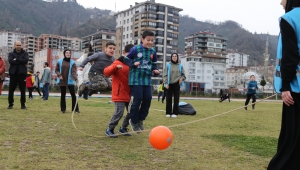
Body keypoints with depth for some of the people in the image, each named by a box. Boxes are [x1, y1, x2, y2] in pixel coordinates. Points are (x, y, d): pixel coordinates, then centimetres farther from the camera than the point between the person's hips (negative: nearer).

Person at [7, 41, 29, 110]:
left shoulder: (25, 53, 9)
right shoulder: (11, 54, 9)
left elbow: (26, 60, -10)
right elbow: (10, 61, -10)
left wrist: (16, 59, -8)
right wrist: (21, 61, -11)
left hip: (22, 73, 0)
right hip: (13, 73, 1)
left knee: (23, 90, 1)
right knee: (11, 90, 2)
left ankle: (23, 105, 8)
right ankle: (10, 104, 13)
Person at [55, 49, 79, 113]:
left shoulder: (72, 62, -2)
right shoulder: (60, 61, 3)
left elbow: (73, 71, -10)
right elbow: (56, 70, 8)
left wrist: (76, 78, -27)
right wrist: (59, 75, -11)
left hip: (70, 81, -1)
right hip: (62, 81, 1)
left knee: (73, 95, -2)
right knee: (63, 95, 9)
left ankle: (76, 109, 5)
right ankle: (63, 109, 19)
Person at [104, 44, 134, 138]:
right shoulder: (117, 63, -6)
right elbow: (106, 72, -17)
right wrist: (116, 67, -34)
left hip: (129, 94, 7)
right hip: (119, 94, -7)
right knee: (119, 112, -15)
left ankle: (123, 128, 25)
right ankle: (109, 129, 3)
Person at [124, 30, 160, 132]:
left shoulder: (153, 51, 7)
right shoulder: (135, 49, -7)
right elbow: (126, 59, 0)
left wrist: (155, 70, -1)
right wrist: (133, 64, -16)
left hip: (147, 80, 5)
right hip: (136, 79, -5)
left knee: (148, 99, 4)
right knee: (137, 100, -4)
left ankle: (140, 119, 25)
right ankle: (134, 121, 16)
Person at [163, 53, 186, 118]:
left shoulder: (180, 66, 8)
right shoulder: (168, 65, 2)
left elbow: (183, 75, 14)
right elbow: (165, 75, -2)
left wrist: (181, 78, -8)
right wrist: (166, 83, -11)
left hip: (177, 84, 1)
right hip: (169, 84, -1)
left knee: (176, 99, 0)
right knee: (169, 99, 2)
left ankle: (175, 113, 6)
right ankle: (168, 113, 9)